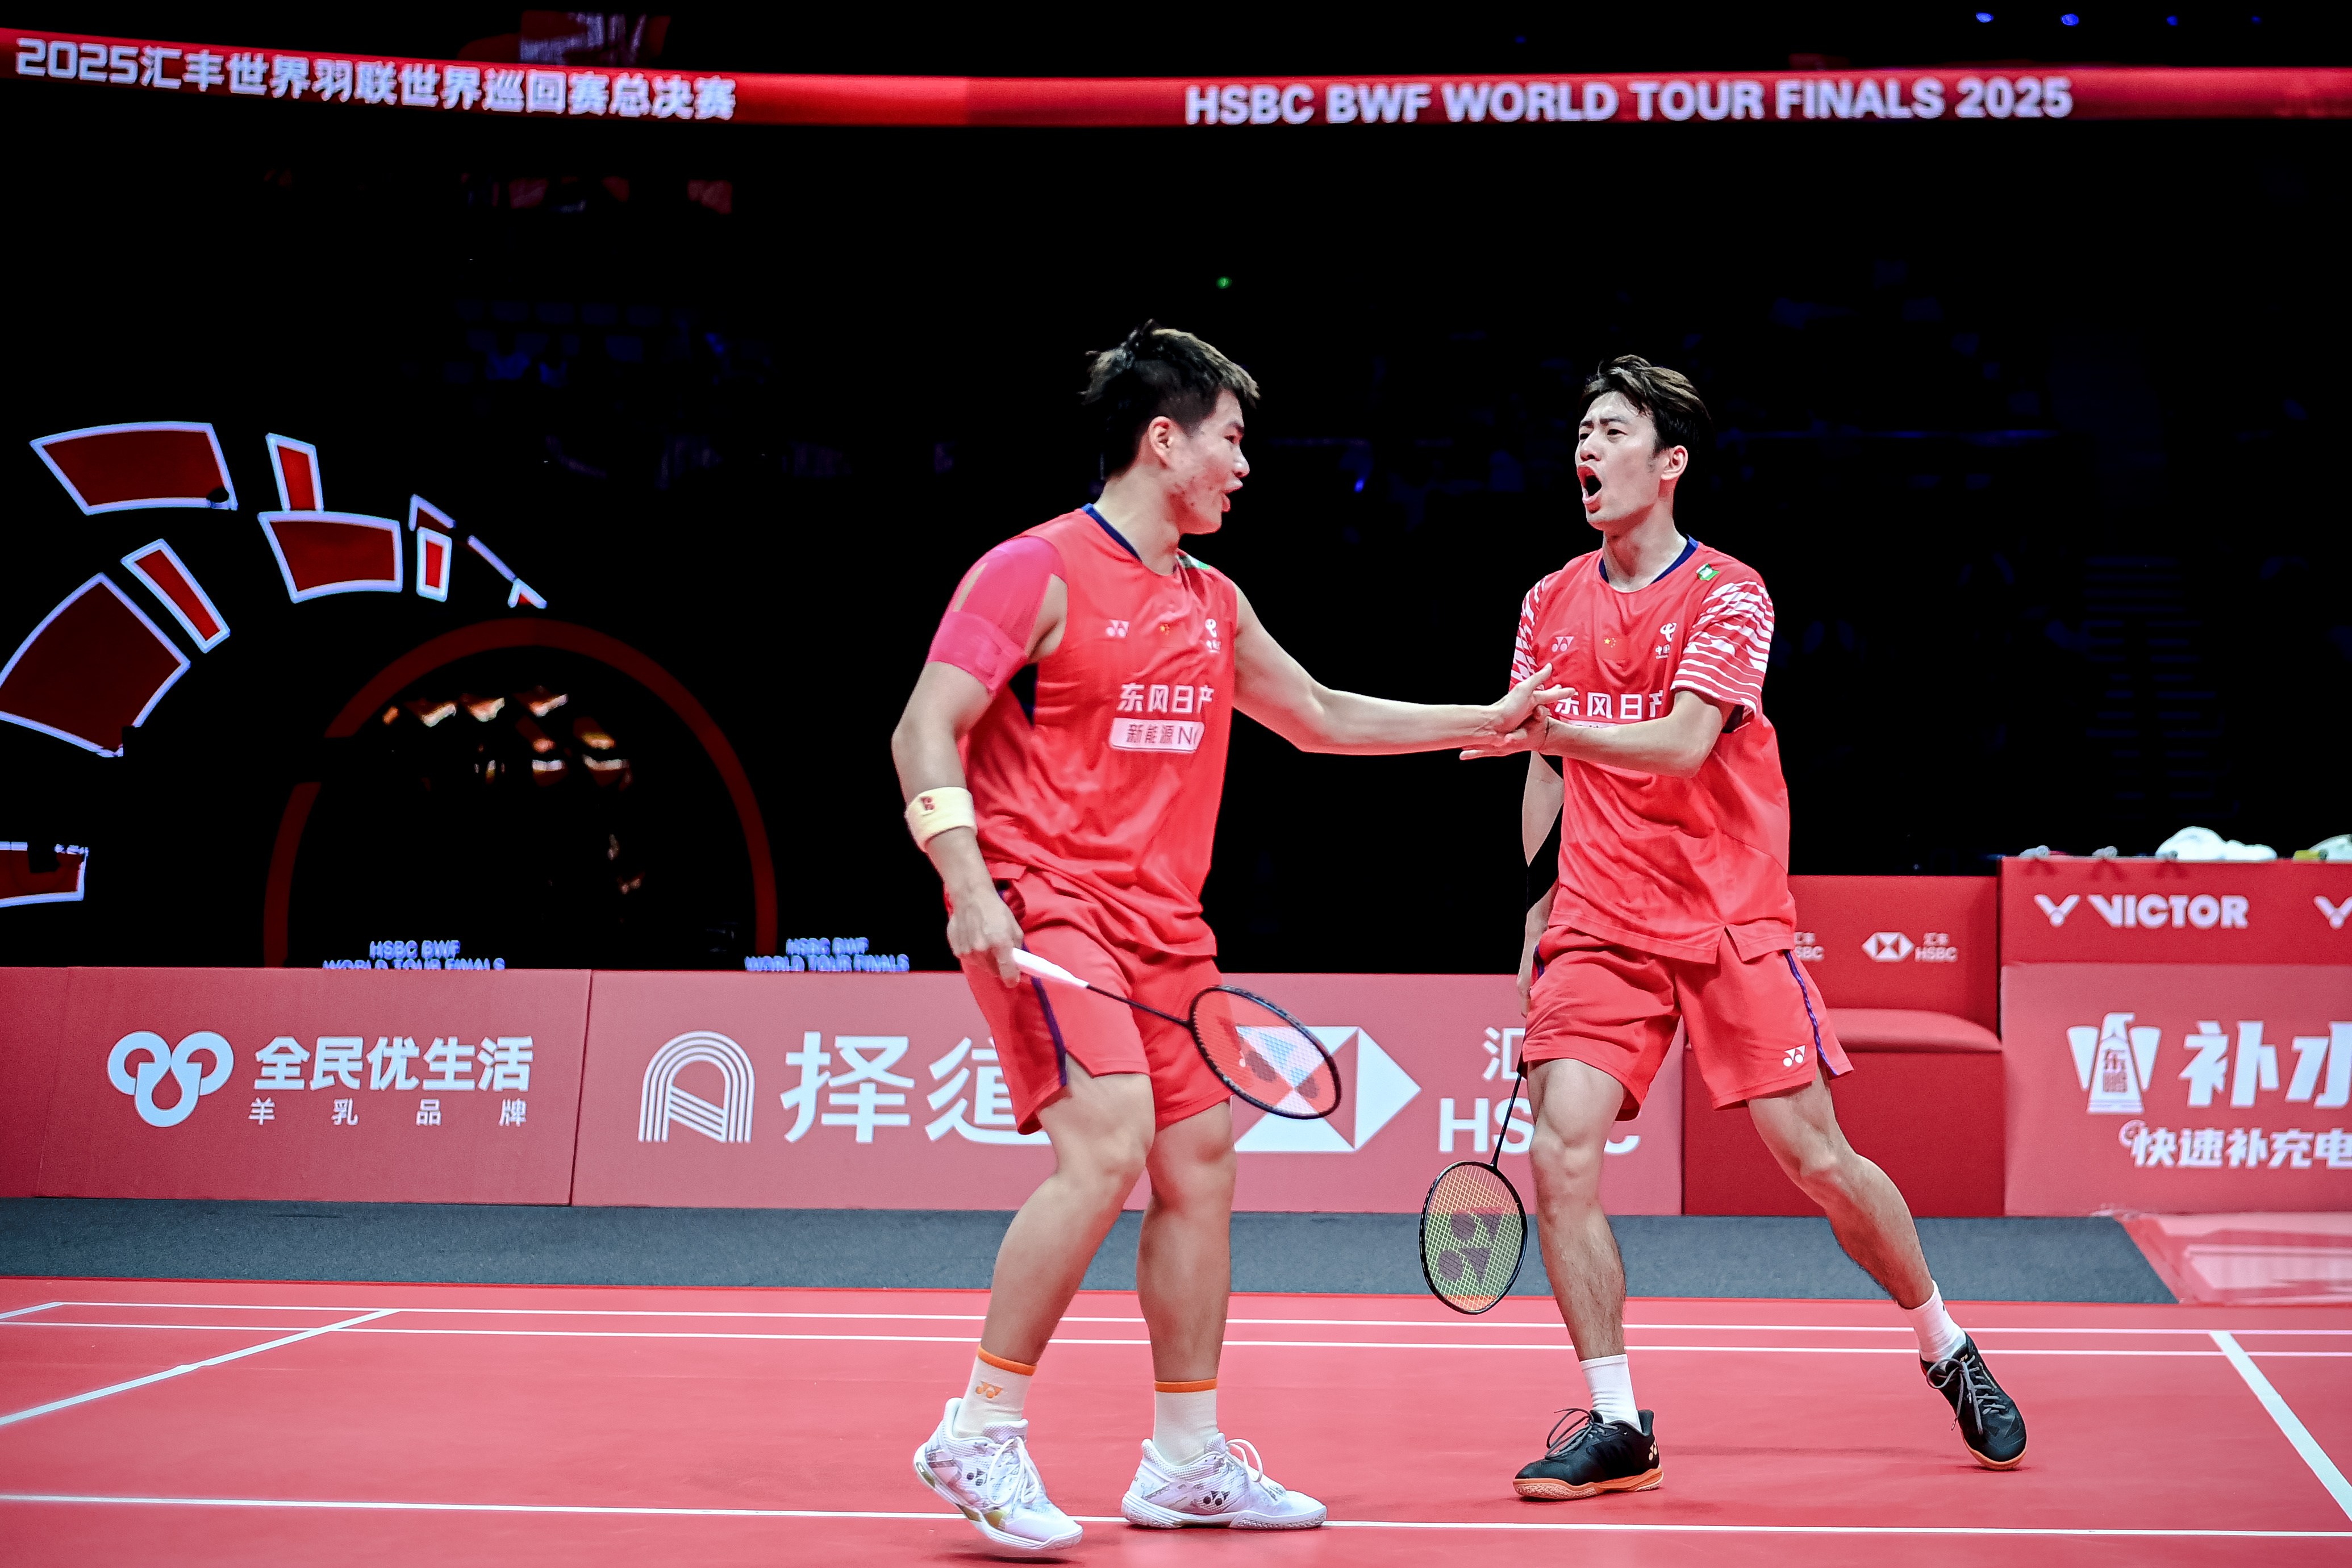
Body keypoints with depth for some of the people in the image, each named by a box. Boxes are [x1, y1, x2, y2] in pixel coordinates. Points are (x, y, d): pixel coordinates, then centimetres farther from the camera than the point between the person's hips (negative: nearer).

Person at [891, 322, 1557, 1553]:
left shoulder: (1215, 605, 16)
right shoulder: (1037, 570, -7)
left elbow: (1320, 718, 29)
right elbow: (926, 732, -11)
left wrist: (1485, 721, 29)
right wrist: (968, 885, -24)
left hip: (1165, 922, 8)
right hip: (1043, 903, -8)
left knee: (1200, 1164, 7)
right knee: (1105, 1145, -23)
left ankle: (1185, 1461, 19)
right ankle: (978, 1435, -11)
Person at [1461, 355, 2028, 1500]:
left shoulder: (1729, 595, -5)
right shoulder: (1550, 605, 10)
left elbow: (1683, 742, -21)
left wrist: (1553, 727, -34)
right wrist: (1538, 912, 11)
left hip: (1731, 923, -3)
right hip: (1599, 928, 3)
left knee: (1816, 1158, -3)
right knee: (1560, 1155, -14)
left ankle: (1950, 1355, 23)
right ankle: (1616, 1425, -1)